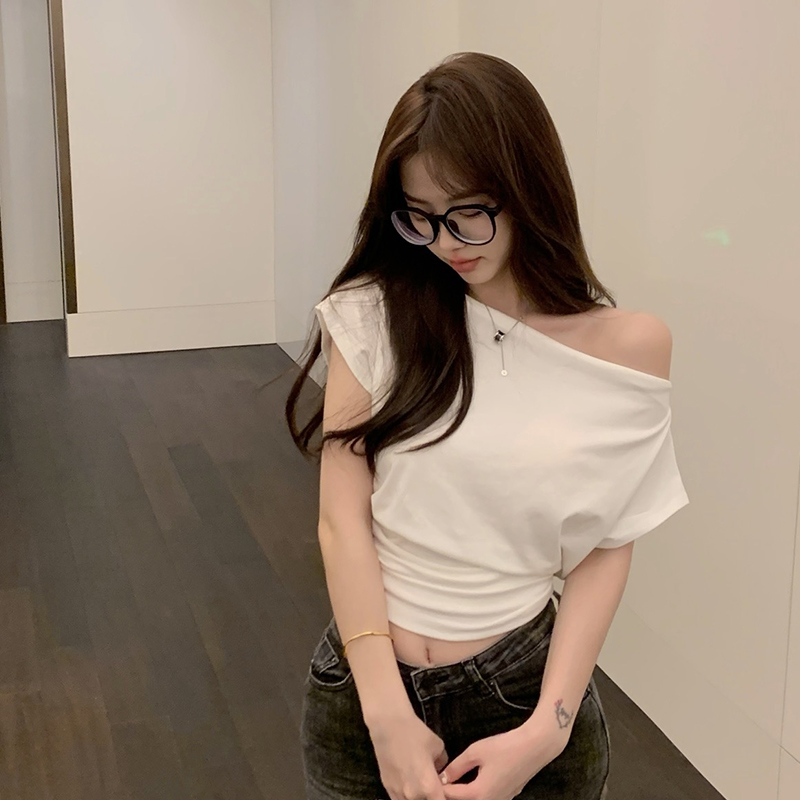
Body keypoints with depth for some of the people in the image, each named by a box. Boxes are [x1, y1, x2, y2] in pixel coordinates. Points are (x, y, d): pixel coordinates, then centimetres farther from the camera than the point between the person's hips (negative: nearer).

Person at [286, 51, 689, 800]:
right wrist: (388, 713, -14)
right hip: (364, 686, 1)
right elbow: (343, 519, -9)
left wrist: (546, 728, -12)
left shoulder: (628, 348, -7)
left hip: (523, 686, 0)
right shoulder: (375, 314, -7)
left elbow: (605, 552, -4)